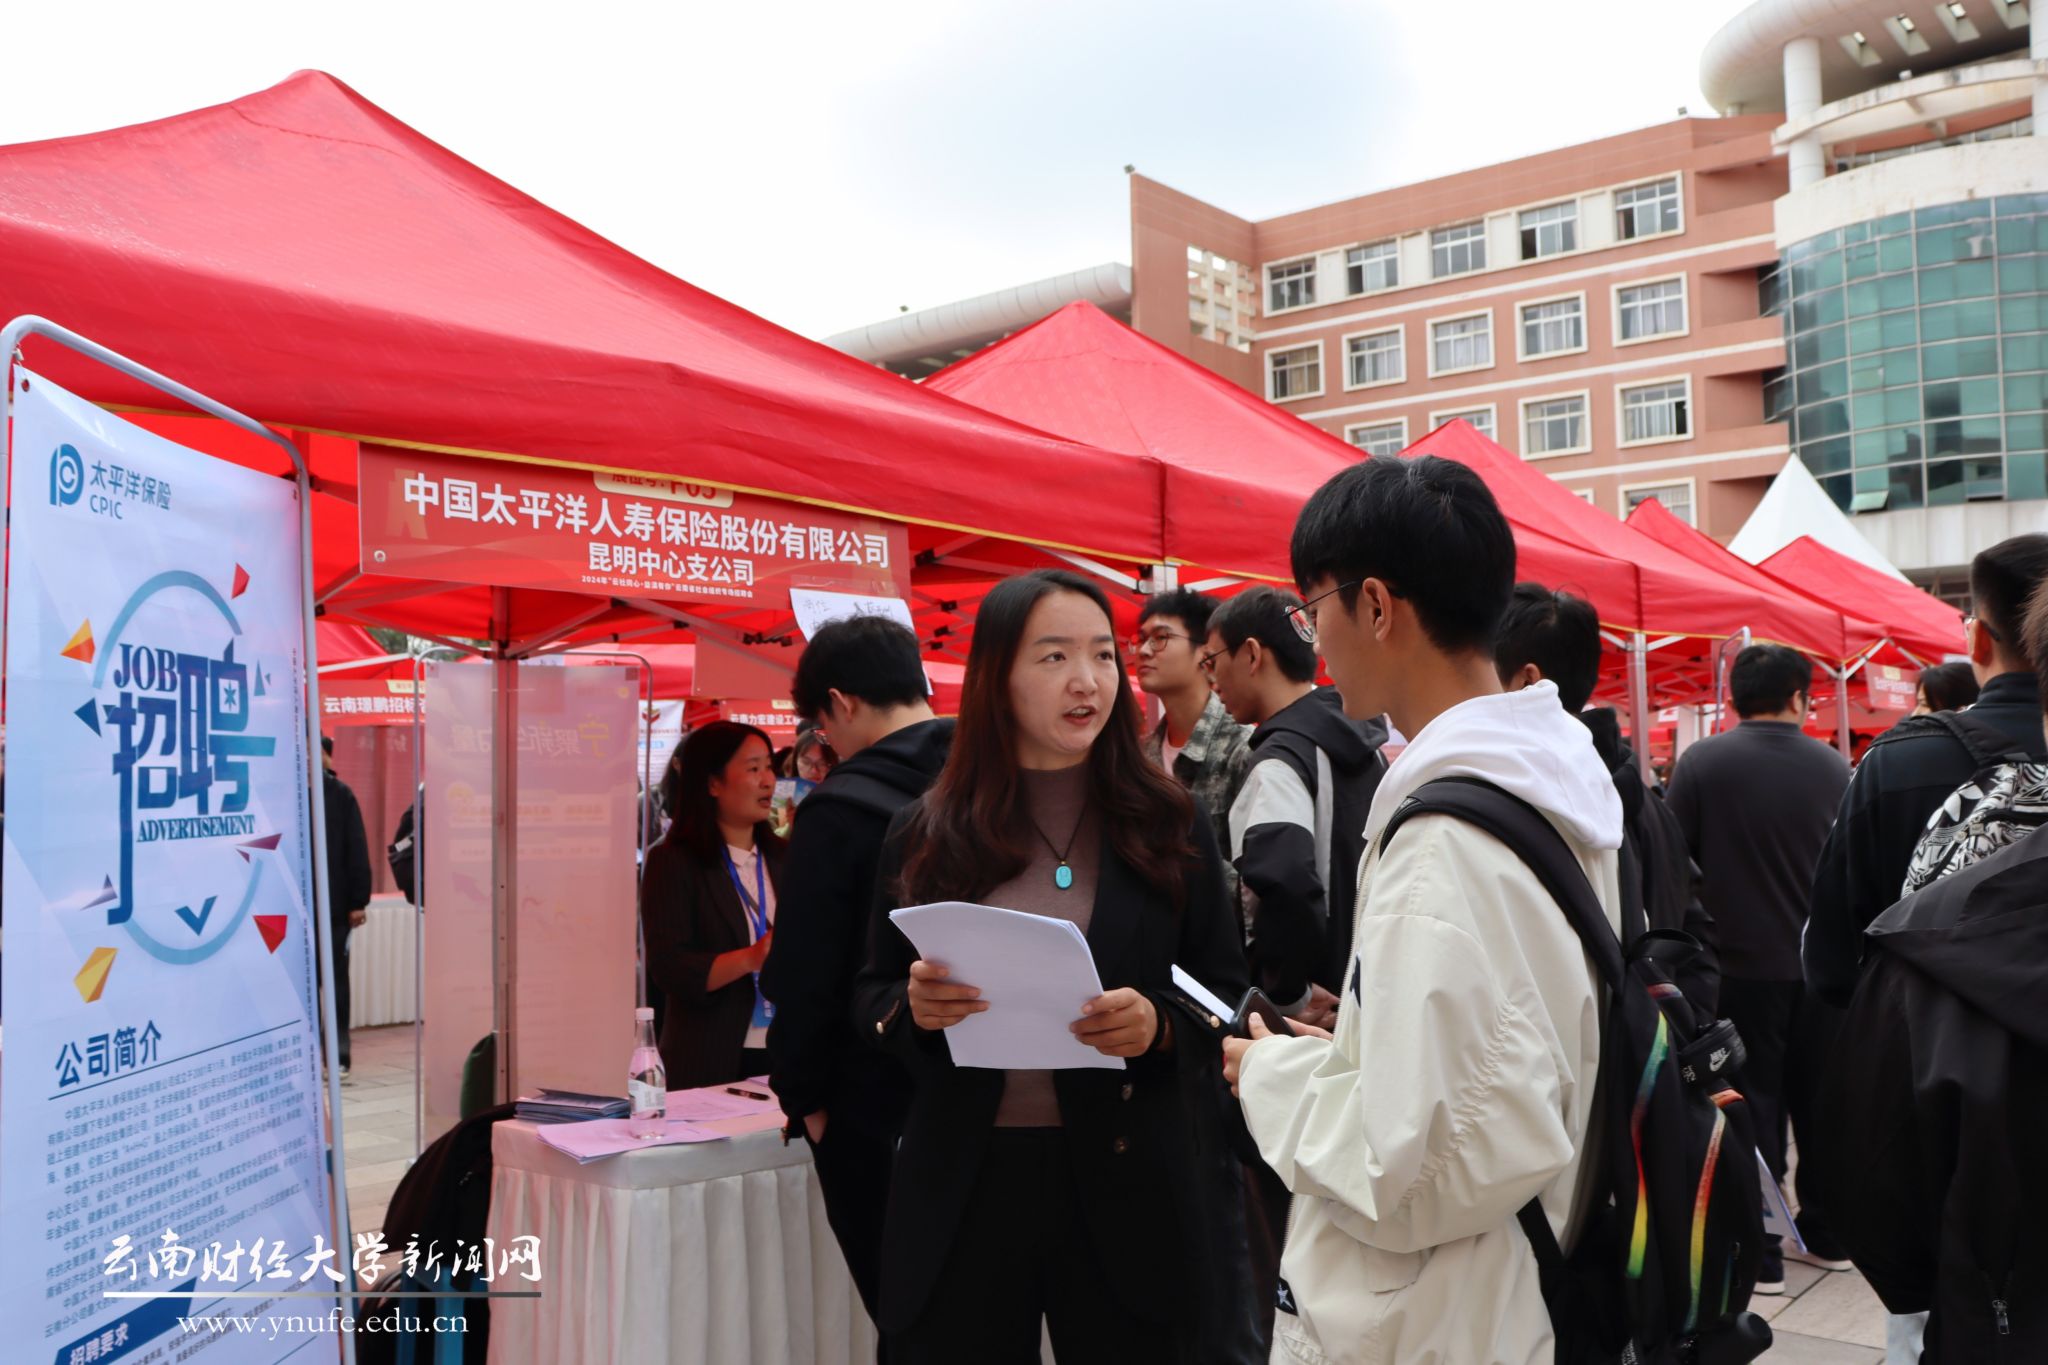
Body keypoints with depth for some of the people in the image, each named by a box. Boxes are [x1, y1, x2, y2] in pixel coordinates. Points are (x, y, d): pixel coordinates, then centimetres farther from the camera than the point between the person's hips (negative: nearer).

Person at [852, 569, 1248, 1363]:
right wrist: (912, 1008, -14)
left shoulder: (1168, 827, 0)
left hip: (1126, 1185, 0)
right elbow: (868, 999, 8)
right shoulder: (927, 837, 1)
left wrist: (1158, 1024, -17)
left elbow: (1229, 996, 3)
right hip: (962, 1186, 1)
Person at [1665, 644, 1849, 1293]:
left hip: (1742, 964, -3)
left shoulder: (1701, 762, -14)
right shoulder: (1833, 766, -4)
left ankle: (1759, 1253, 10)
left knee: (1753, 1100, 6)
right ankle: (1827, 1229, 31)